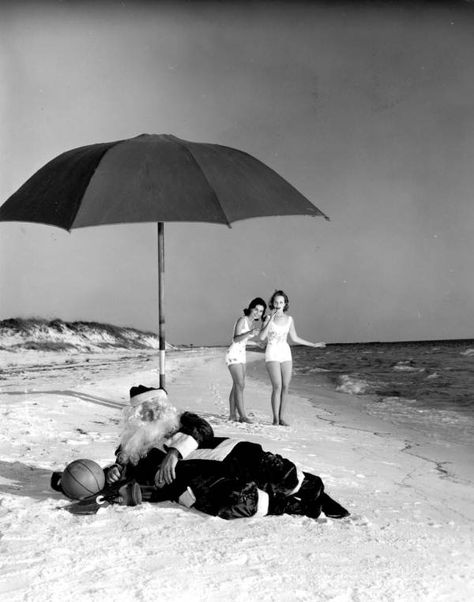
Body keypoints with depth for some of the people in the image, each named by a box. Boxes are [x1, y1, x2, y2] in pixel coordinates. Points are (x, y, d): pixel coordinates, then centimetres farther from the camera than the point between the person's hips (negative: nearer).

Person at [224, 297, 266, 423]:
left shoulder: (252, 323, 8)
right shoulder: (242, 320, -17)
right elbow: (236, 339, -27)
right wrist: (250, 333, -39)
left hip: (241, 355, 9)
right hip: (233, 355, -9)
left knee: (237, 386, 9)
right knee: (240, 385, -13)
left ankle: (232, 415, 14)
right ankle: (243, 416, -14)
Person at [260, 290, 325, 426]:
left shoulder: (289, 319, 6)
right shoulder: (268, 318, -4)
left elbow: (294, 338, 16)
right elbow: (262, 337, -16)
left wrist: (313, 345, 16)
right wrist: (270, 320, -21)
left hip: (286, 355, 4)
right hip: (272, 355, -4)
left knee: (285, 387, 0)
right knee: (277, 386, -14)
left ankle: (282, 418, 8)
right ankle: (275, 418, -5)